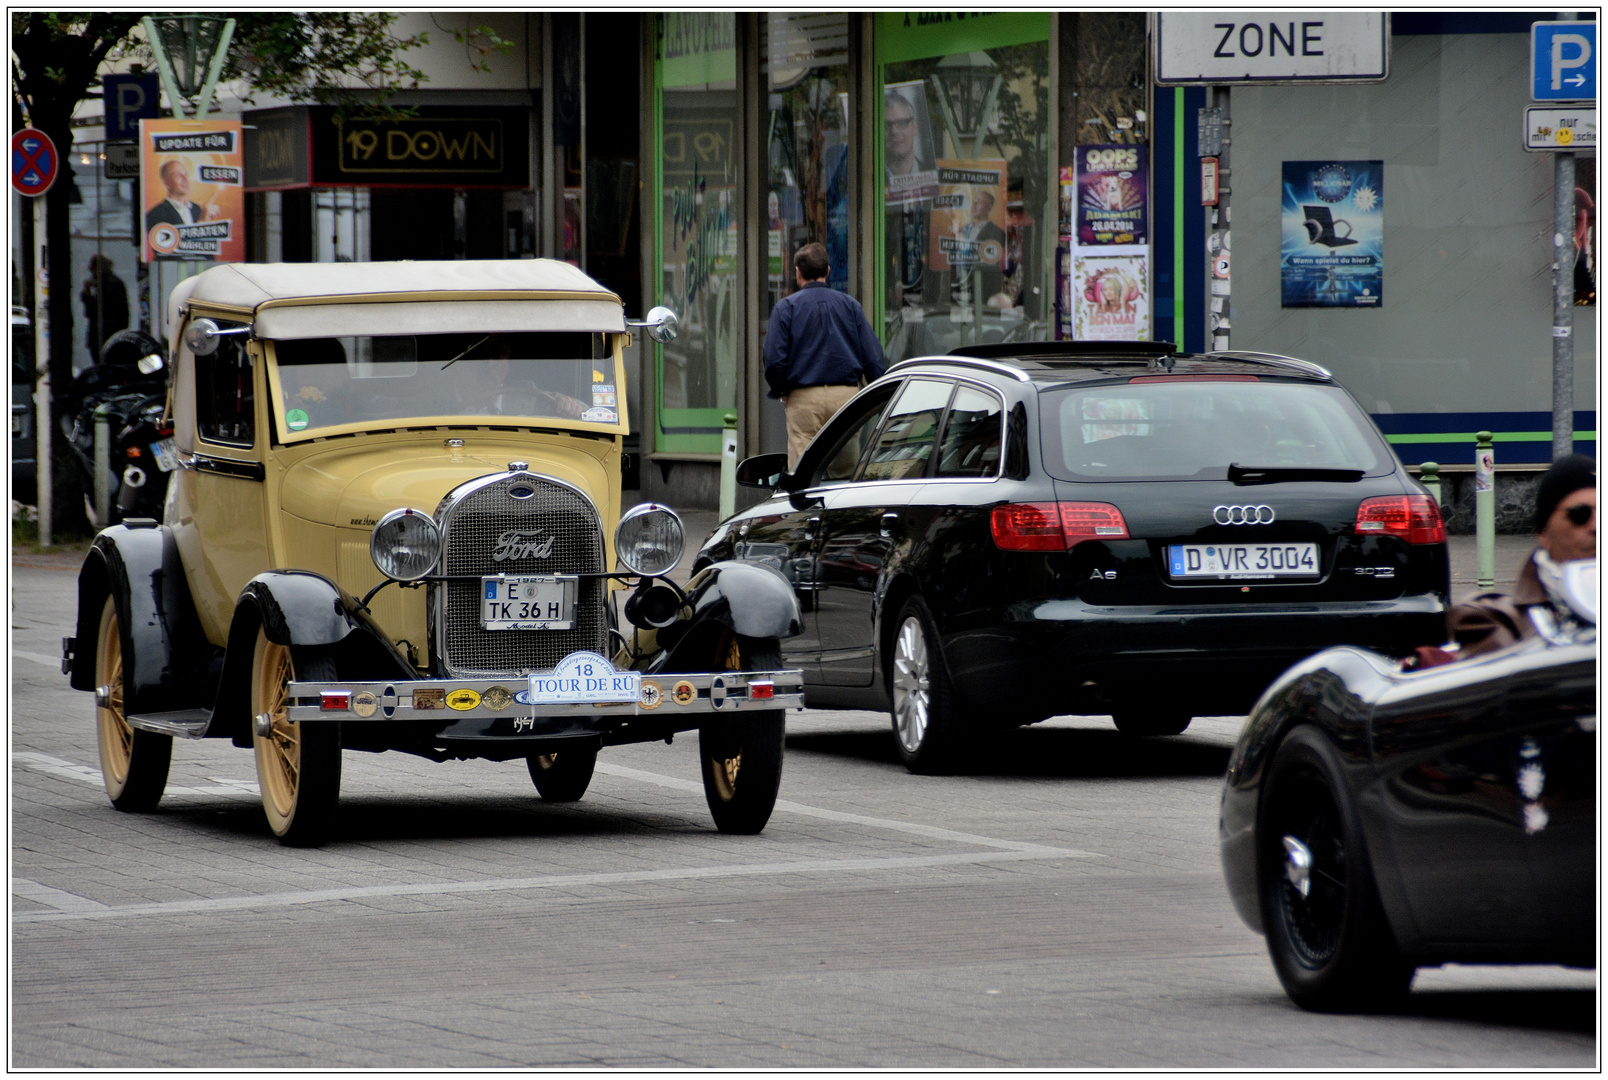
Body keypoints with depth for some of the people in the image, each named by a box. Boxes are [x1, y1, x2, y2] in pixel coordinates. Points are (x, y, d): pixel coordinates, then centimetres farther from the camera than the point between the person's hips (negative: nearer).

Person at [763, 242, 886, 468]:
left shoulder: (786, 308, -1)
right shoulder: (850, 305, 7)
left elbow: (775, 360, -7)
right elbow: (872, 358, 4)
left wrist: (780, 391, 11)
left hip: (805, 399, -3)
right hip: (846, 395, 3)